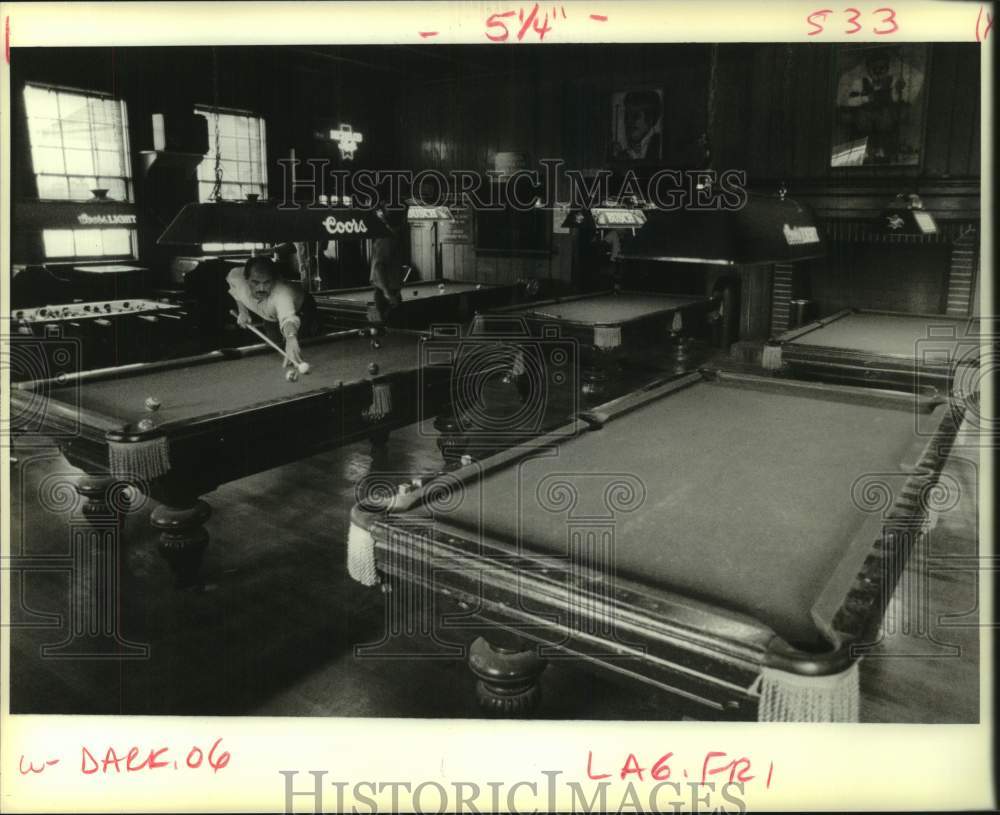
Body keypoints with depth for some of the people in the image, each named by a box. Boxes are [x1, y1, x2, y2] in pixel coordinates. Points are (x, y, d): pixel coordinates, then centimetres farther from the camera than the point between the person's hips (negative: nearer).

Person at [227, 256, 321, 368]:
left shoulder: (282, 292, -50)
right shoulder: (235, 277, -32)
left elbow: (288, 318, -72)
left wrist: (291, 339, -92)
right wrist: (242, 311, -17)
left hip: (301, 311, -4)